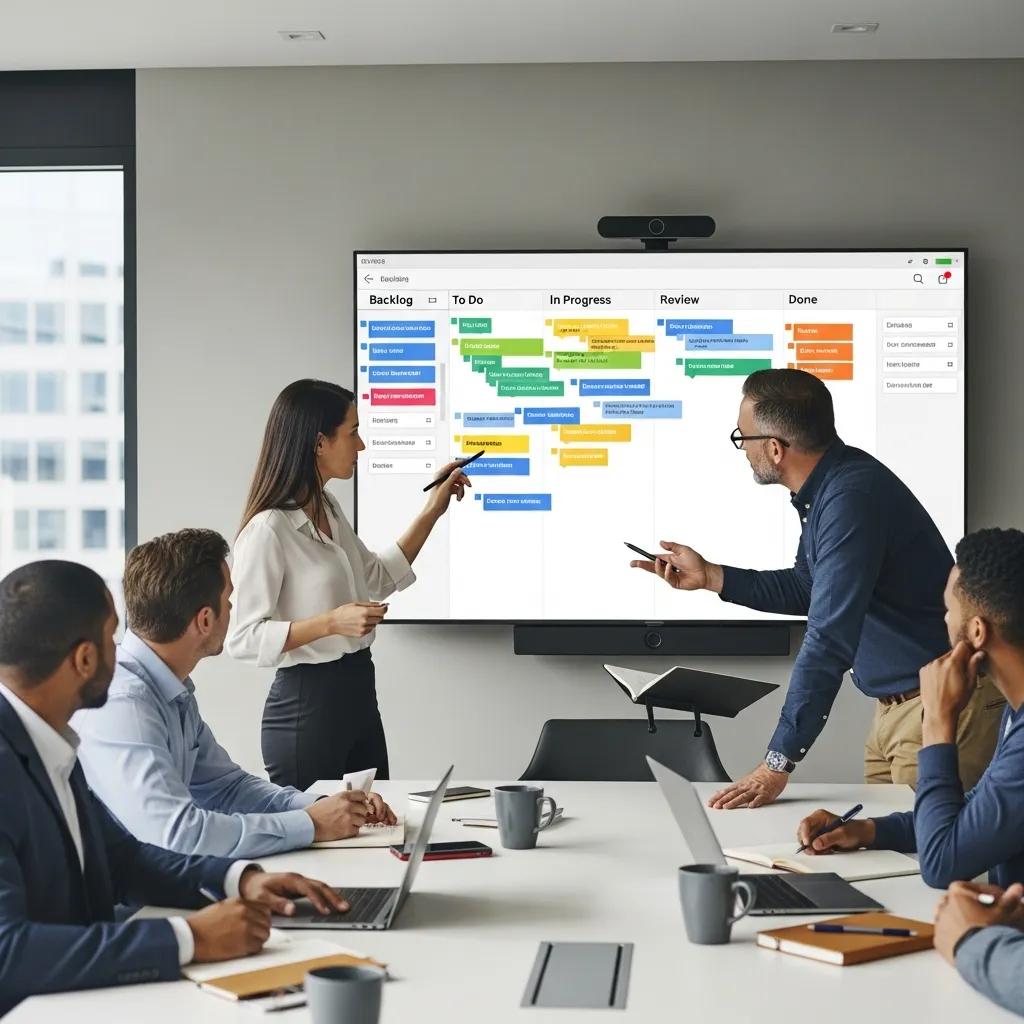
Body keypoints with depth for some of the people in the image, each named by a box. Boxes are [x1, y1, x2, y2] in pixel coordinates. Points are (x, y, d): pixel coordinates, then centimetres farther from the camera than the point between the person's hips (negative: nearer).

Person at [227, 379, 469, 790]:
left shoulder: (328, 509, 9)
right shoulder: (268, 529, -19)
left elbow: (378, 578, 23)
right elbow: (243, 638, -19)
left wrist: (432, 512, 19)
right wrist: (331, 622, -26)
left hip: (358, 692, 9)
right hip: (306, 701, -9)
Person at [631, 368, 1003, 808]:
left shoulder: (852, 497, -26)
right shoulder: (826, 488, 5)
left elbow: (829, 640, -30)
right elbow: (807, 589, 20)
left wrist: (778, 763, -29)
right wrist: (710, 577, 15)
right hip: (895, 704, 10)